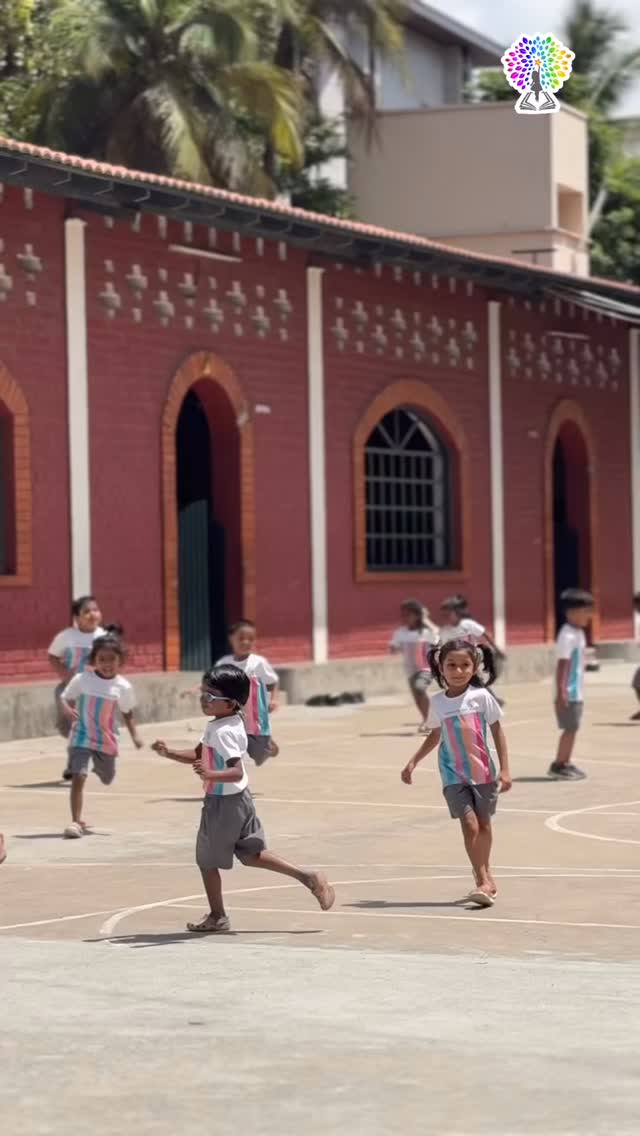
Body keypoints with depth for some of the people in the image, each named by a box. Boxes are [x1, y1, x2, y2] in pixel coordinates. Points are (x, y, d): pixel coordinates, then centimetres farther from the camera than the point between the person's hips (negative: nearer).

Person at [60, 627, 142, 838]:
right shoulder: (82, 680, -11)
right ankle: (76, 821, -10)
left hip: (106, 741, 2)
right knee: (78, 777, -18)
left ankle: (98, 767, 58)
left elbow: (127, 713, 6)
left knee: (107, 779, 20)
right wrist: (67, 709, -22)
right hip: (81, 737, -2)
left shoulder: (122, 686, -8)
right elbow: (65, 698, -1)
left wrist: (134, 735, -2)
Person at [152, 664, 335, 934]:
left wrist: (211, 774, -47)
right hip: (239, 800, 9)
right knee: (252, 854, 19)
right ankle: (308, 878, 15)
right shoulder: (218, 726, 6)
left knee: (207, 860, 8)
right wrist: (169, 754, 2)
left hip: (223, 803, -9)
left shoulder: (222, 732, -24)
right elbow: (198, 755, 15)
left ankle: (217, 917, 21)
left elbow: (236, 772, -31)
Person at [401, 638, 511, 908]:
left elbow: (497, 732, -2)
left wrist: (505, 769, -6)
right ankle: (483, 881, -12)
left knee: (484, 825, 11)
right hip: (454, 776, 0)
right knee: (469, 825, -13)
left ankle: (484, 874, 31)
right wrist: (414, 762, 12)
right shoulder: (438, 702, 0)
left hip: (483, 772, 0)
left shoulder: (481, 697, -7)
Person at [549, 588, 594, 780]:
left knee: (573, 728, 11)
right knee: (570, 728, -6)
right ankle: (558, 765, -1)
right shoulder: (567, 636, -17)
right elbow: (561, 665, -22)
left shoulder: (578, 633, 13)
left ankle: (566, 763, 17)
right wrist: (560, 693, -25)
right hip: (568, 692, -9)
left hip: (577, 691, 9)